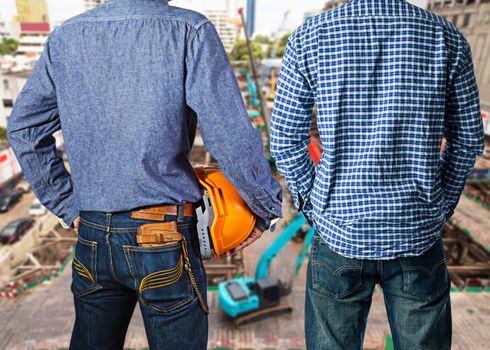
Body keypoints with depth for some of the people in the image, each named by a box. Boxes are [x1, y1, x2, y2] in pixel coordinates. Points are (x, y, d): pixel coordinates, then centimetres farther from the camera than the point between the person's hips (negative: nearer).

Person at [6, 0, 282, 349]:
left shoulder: (65, 36, 4)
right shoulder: (190, 31, -11)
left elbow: (24, 129, 10)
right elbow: (232, 139, -18)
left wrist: (67, 207, 14)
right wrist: (267, 208, -2)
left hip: (91, 238, 5)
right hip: (165, 241, -4)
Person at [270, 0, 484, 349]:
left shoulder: (309, 36, -7)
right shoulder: (448, 38, -2)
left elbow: (286, 141, -4)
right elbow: (468, 140, 5)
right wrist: (443, 203, 16)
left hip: (339, 232, -1)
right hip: (419, 233, 2)